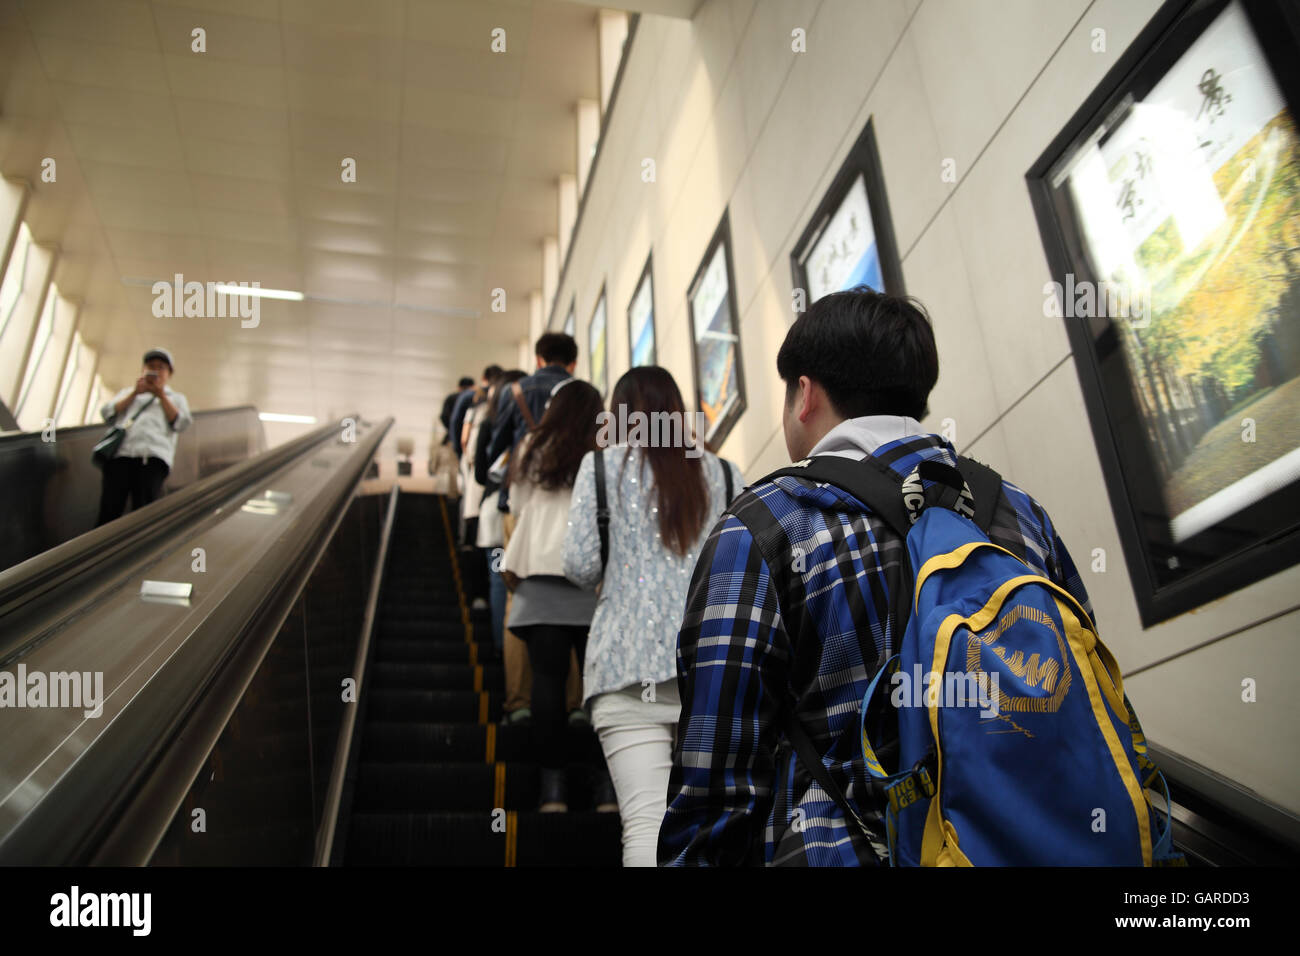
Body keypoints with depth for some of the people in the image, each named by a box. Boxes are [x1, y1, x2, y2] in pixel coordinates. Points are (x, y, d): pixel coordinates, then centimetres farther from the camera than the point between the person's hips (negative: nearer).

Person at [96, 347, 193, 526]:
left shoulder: (176, 398, 32)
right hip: (120, 453, 2)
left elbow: (181, 423, 12)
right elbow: (107, 413, 18)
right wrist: (135, 393, 10)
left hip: (153, 457, -2)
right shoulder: (128, 393, 37)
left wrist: (161, 395, 7)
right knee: (109, 511, -15)